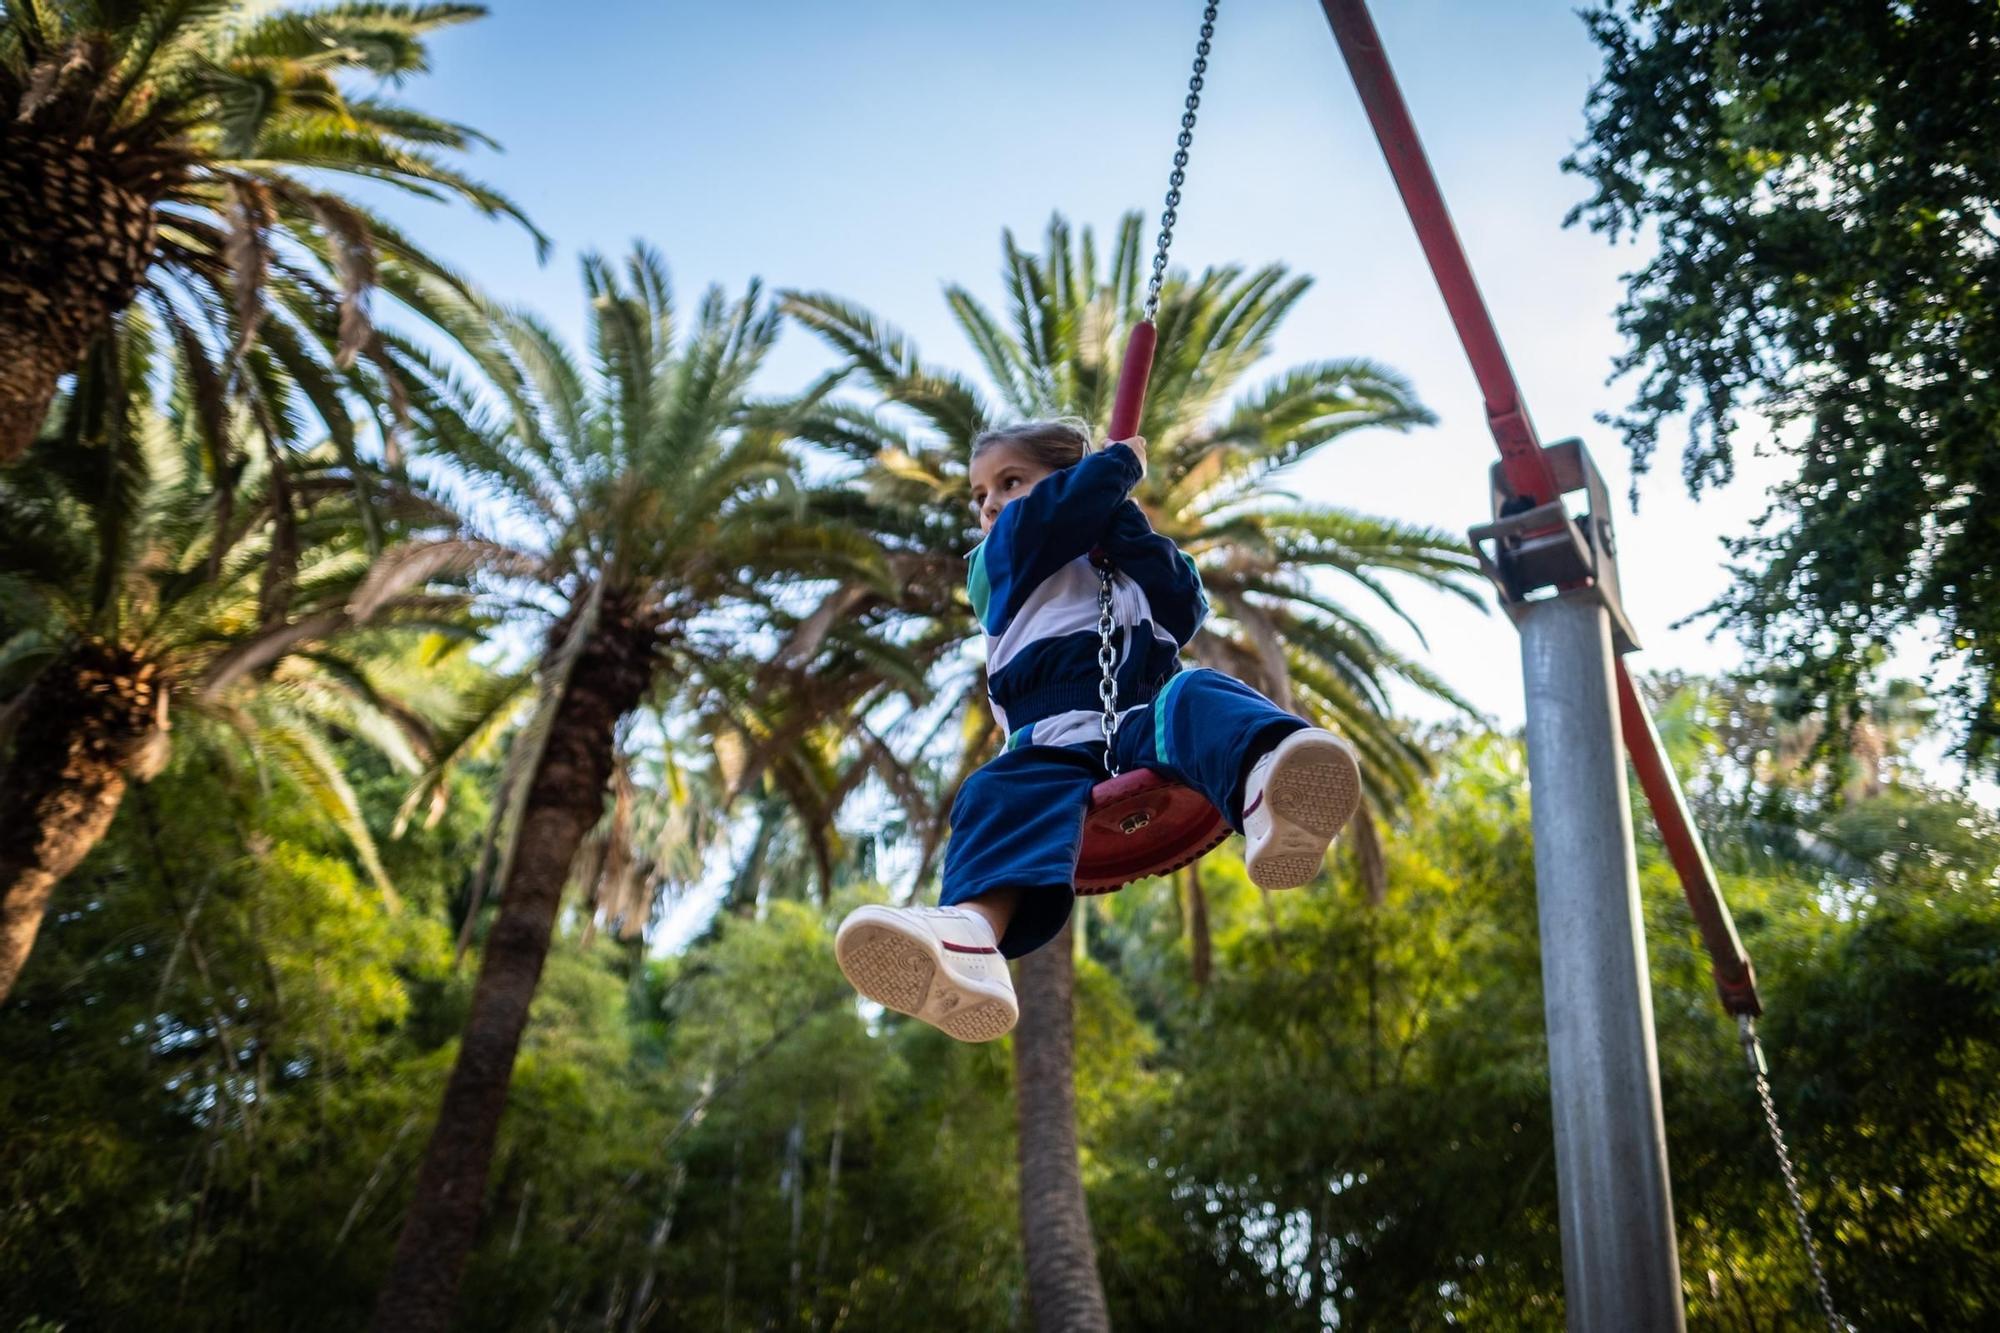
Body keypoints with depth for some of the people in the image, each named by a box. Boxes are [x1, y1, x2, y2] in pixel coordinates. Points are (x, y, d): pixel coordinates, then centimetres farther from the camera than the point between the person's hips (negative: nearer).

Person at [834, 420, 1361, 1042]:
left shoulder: (1129, 566, 30)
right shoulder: (993, 566, 25)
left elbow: (1186, 607, 7)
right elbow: (1054, 511, 3)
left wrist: (1120, 521, 7)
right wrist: (1120, 465, 17)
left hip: (1146, 727, 0)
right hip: (1054, 751, 0)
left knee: (1196, 698, -31)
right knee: (1001, 794, -31)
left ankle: (1269, 801, -67)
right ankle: (971, 932, -63)